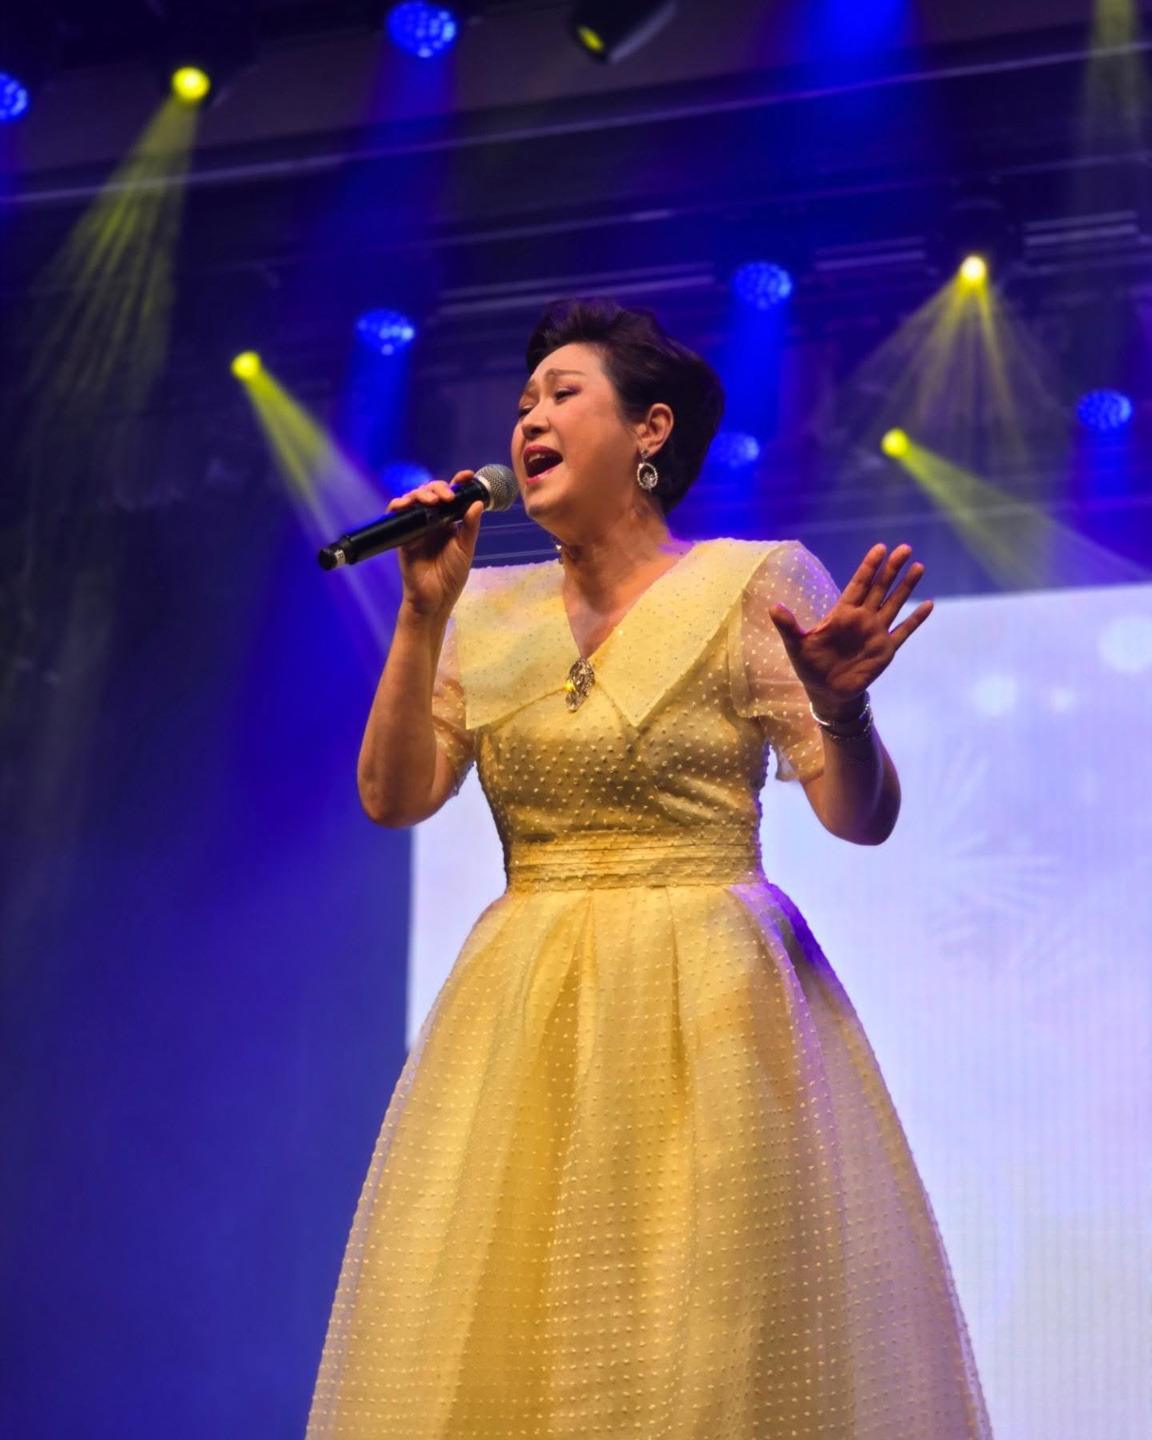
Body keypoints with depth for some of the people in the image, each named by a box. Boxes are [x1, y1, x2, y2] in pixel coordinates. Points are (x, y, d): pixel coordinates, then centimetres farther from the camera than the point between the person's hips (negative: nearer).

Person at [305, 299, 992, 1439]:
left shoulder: (755, 583, -2)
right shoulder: (488, 609, 11)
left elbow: (861, 817, -4)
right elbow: (392, 797, 5)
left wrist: (842, 707, -25)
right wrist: (423, 614, -2)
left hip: (706, 1006, -4)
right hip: (520, 1016, 4)